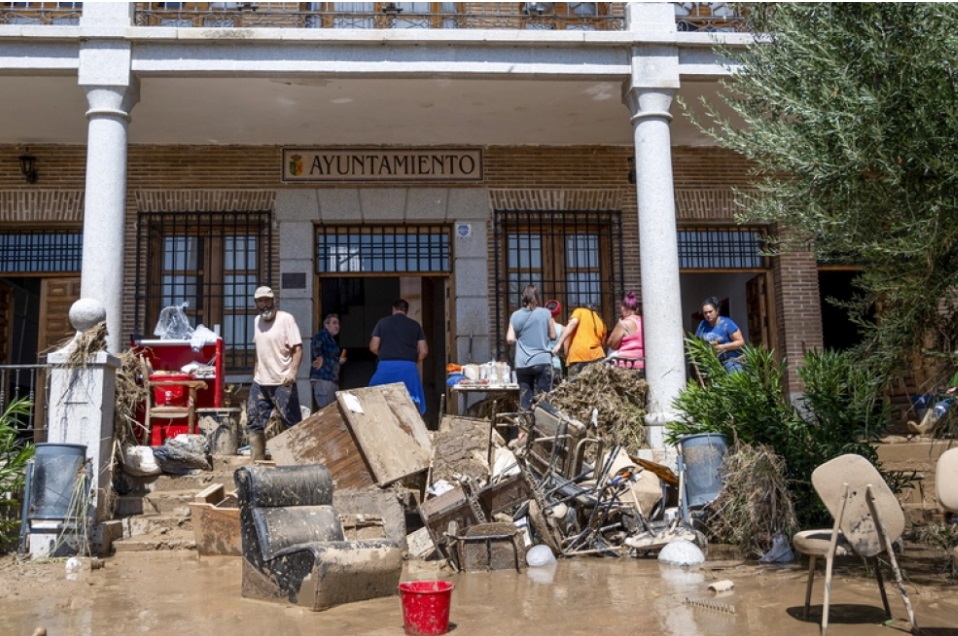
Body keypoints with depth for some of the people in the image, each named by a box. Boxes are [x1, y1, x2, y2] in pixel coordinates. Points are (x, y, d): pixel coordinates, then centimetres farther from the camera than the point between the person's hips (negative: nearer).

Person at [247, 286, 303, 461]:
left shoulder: (286, 319, -10)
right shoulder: (257, 321, 12)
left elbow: (298, 348, -15)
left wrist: (292, 371, -27)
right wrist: (256, 372, 19)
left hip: (282, 383, -7)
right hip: (260, 383, 7)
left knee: (293, 424, -2)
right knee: (254, 423, 11)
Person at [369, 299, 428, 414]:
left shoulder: (383, 322, 7)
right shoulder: (415, 325, 9)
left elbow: (373, 347, 4)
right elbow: (424, 351, 5)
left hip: (386, 367, -1)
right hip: (408, 367, 1)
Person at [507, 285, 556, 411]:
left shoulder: (516, 315, 4)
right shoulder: (546, 313, 0)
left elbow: (510, 339, 1)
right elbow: (553, 336, 5)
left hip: (522, 364, 2)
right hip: (542, 361, -2)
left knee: (525, 399, 5)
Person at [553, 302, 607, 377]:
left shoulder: (580, 311, 15)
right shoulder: (602, 324, 27)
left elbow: (573, 323, -3)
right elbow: (603, 344, 21)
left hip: (577, 354, -3)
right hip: (596, 355, 3)